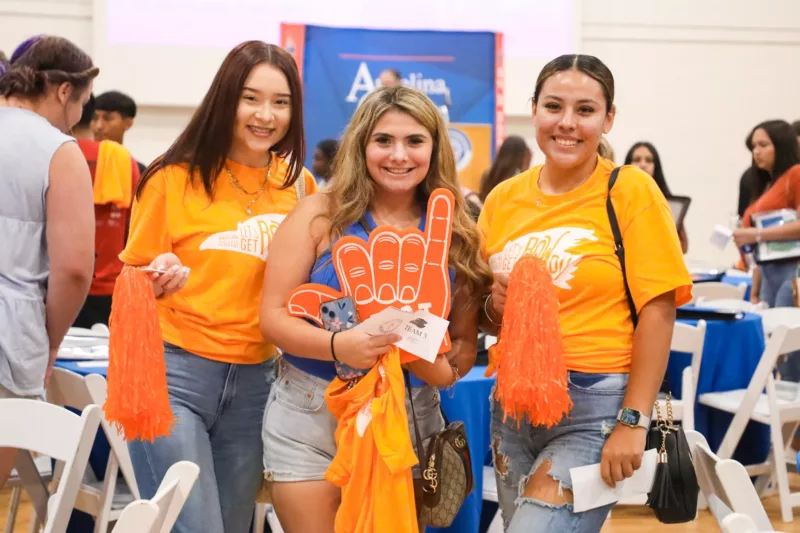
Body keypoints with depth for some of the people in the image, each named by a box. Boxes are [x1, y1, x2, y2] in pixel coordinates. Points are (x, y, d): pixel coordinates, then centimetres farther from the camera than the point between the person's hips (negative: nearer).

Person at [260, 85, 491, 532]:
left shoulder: (455, 234, 1)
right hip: (310, 415, -2)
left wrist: (441, 371, -17)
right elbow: (273, 317, -8)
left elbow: (466, 342, 5)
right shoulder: (320, 215, -5)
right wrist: (338, 345, -25)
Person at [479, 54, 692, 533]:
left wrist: (634, 421, -13)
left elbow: (658, 312, -9)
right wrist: (495, 307, -7)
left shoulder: (631, 192, -6)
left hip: (596, 405, -5)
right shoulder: (504, 199, 6)